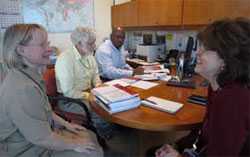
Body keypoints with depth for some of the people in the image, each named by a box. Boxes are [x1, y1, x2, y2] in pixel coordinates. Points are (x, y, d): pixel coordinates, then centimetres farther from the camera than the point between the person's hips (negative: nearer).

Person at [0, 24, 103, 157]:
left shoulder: (29, 74, 0)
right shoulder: (22, 89, -33)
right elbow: (43, 139, -28)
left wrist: (65, 124, 9)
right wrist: (74, 144, -14)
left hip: (44, 131, 9)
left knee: (91, 136, 13)